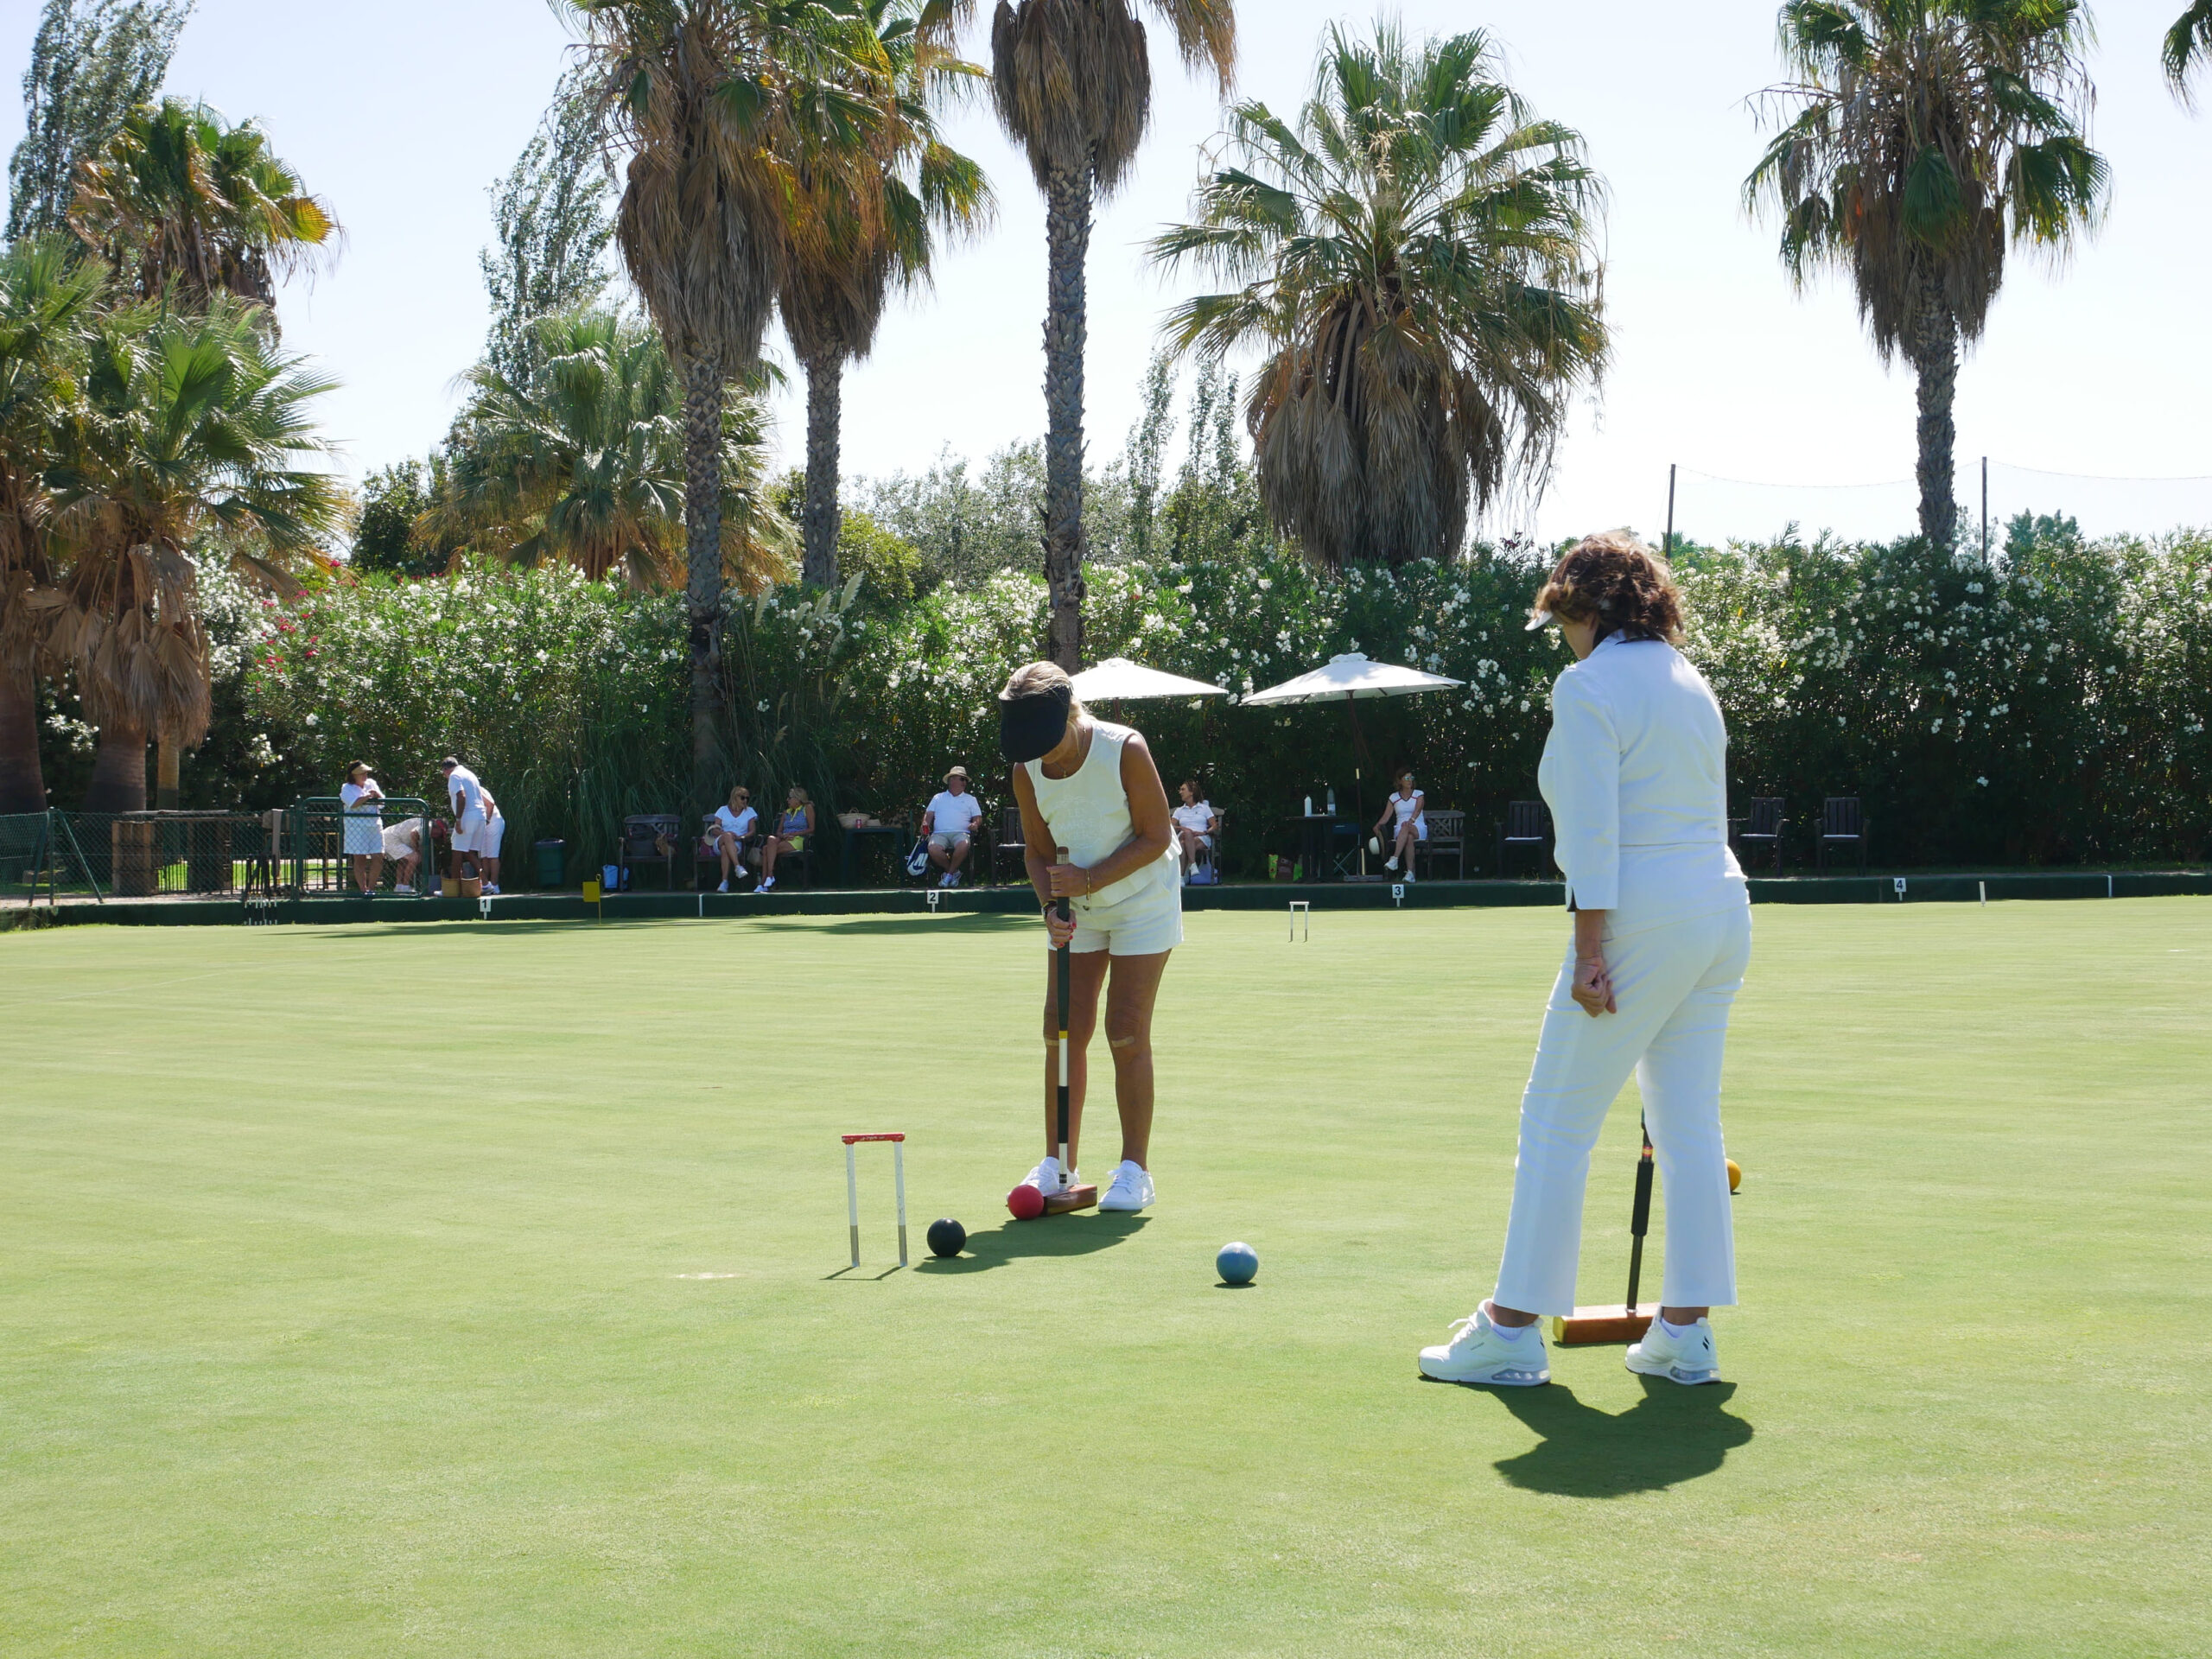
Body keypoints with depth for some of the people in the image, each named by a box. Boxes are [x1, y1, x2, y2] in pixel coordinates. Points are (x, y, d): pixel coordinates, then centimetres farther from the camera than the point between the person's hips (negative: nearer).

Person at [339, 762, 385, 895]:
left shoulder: (372, 783, 18)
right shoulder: (347, 788, 1)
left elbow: (382, 801, 13)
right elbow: (354, 803, -17)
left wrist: (377, 795, -7)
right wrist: (368, 796, -13)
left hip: (375, 825, 5)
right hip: (356, 827, -5)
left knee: (378, 857, -2)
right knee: (360, 859, -5)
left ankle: (371, 887, 8)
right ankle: (363, 889, -1)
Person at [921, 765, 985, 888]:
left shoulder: (970, 799, 24)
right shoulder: (939, 797, 26)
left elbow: (977, 817, 15)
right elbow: (929, 814, 18)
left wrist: (975, 824, -8)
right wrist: (925, 824, -3)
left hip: (960, 833, -1)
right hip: (940, 833, 1)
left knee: (963, 845, -38)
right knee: (933, 848, -34)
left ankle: (949, 873, -16)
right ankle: (954, 872, -11)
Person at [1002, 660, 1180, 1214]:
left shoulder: (1125, 750, -23)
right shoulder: (1026, 771, -10)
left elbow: (1156, 837, -18)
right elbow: (1038, 851, 0)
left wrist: (1090, 879, -25)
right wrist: (1052, 905, -18)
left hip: (1140, 903, -4)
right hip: (1076, 910, 5)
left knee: (1126, 1033, -9)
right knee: (1062, 1032, 0)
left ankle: (1135, 1170, -2)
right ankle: (1057, 1166, 8)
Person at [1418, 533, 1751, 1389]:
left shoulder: (1587, 685, -9)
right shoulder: (1690, 681, 16)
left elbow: (1592, 831, -16)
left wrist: (1590, 951, -17)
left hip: (1642, 921, -8)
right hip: (1722, 910, 8)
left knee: (1556, 1121, 0)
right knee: (1689, 1121, 9)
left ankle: (1512, 1329, 4)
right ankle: (1685, 1333, 11)